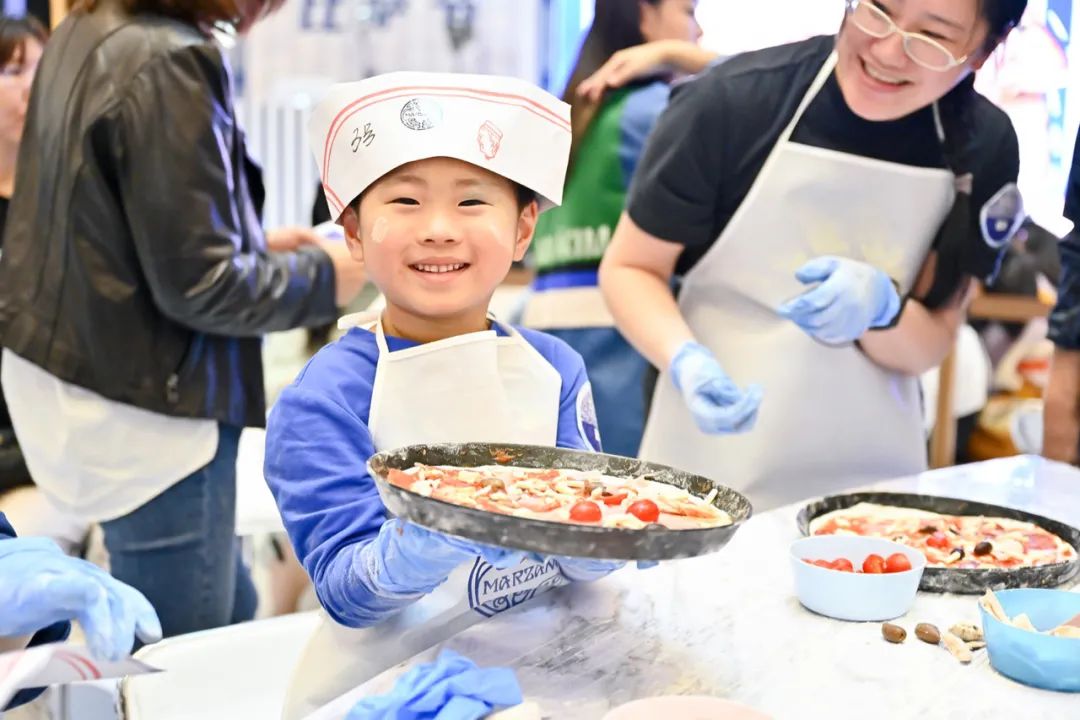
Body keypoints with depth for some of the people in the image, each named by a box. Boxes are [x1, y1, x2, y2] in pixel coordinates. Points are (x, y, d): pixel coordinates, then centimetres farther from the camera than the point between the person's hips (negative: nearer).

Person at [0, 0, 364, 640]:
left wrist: (254, 244, 12)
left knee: (232, 612, 22)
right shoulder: (170, 64, -21)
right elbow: (199, 286, -21)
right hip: (143, 414, -10)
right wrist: (324, 277, -5)